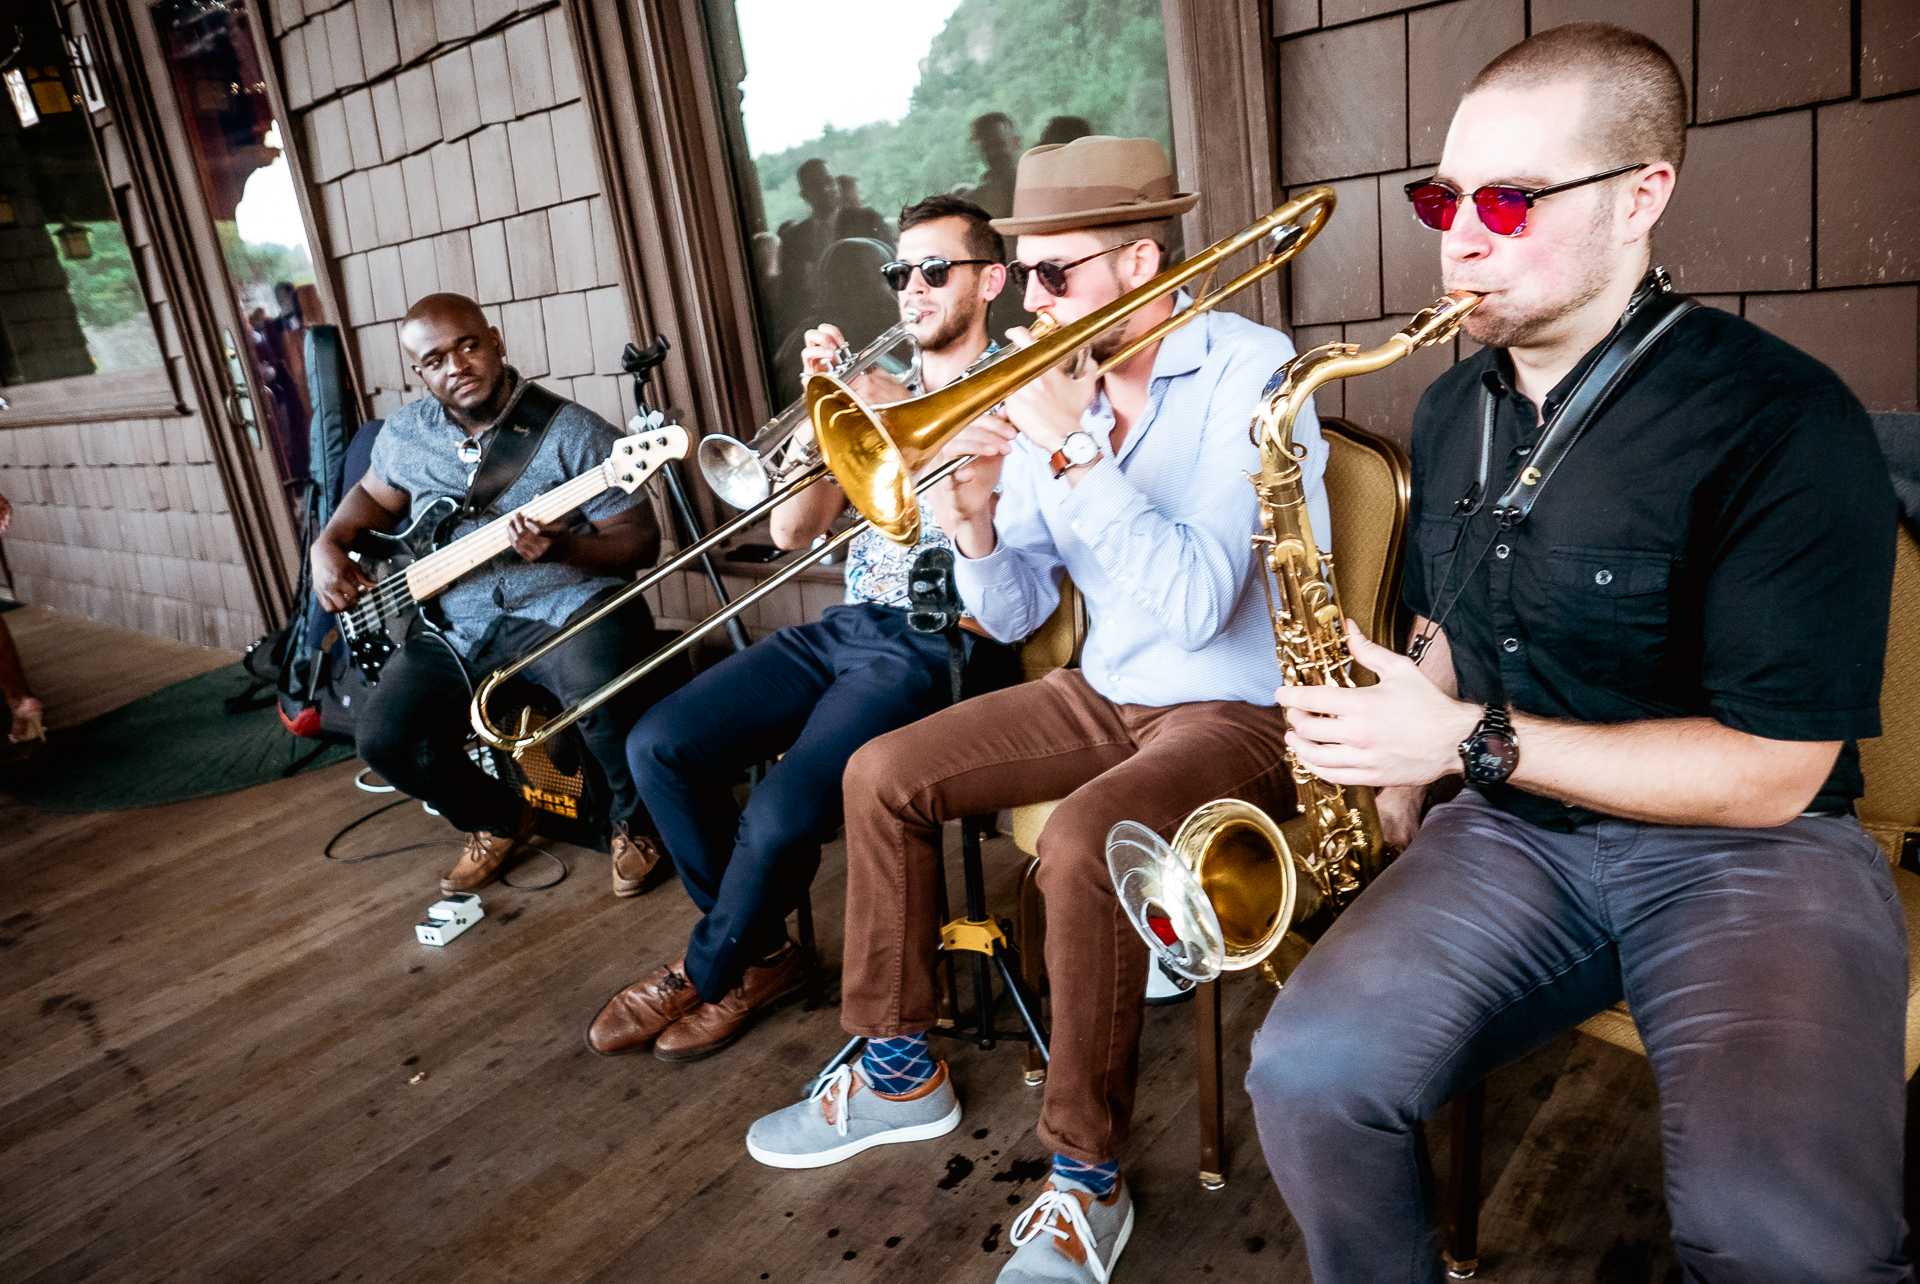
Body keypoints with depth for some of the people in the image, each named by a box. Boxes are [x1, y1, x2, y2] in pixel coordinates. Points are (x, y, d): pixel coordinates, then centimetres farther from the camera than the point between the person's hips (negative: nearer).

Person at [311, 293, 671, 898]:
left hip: (567, 603, -5)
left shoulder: (573, 433, -8)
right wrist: (328, 545, 8)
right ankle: (498, 819, 20)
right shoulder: (404, 433, 8)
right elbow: (373, 496, 28)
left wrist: (562, 548, -27)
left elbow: (641, 542, -9)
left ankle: (635, 823, -2)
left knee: (600, 694, -36)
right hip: (453, 621, 5)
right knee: (384, 740, -11)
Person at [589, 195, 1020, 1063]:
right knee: (659, 746, -9)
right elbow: (791, 532, 10)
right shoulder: (877, 391, 18)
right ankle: (758, 952, 11)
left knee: (782, 816, -25)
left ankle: (712, 969, 9)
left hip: (942, 641, -6)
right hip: (847, 626, 7)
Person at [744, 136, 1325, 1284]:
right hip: (1104, 692, 7)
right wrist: (977, 527, -16)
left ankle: (1086, 1184, -11)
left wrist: (1078, 447, -28)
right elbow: (1015, 614, 5)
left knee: (1081, 842, -34)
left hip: (1239, 707, -7)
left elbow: (1197, 605, -29)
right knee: (883, 775, -1)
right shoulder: (1055, 386, 2)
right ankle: (901, 1073, 16)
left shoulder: (1251, 373, -17)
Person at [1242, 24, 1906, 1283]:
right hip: (1511, 831, 4)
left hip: (1745, 847, -4)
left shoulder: (1781, 420, -12)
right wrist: (1399, 793, 4)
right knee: (1308, 1071, -21)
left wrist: (1468, 743, -18)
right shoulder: (1453, 409, 9)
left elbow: (1771, 773, -14)